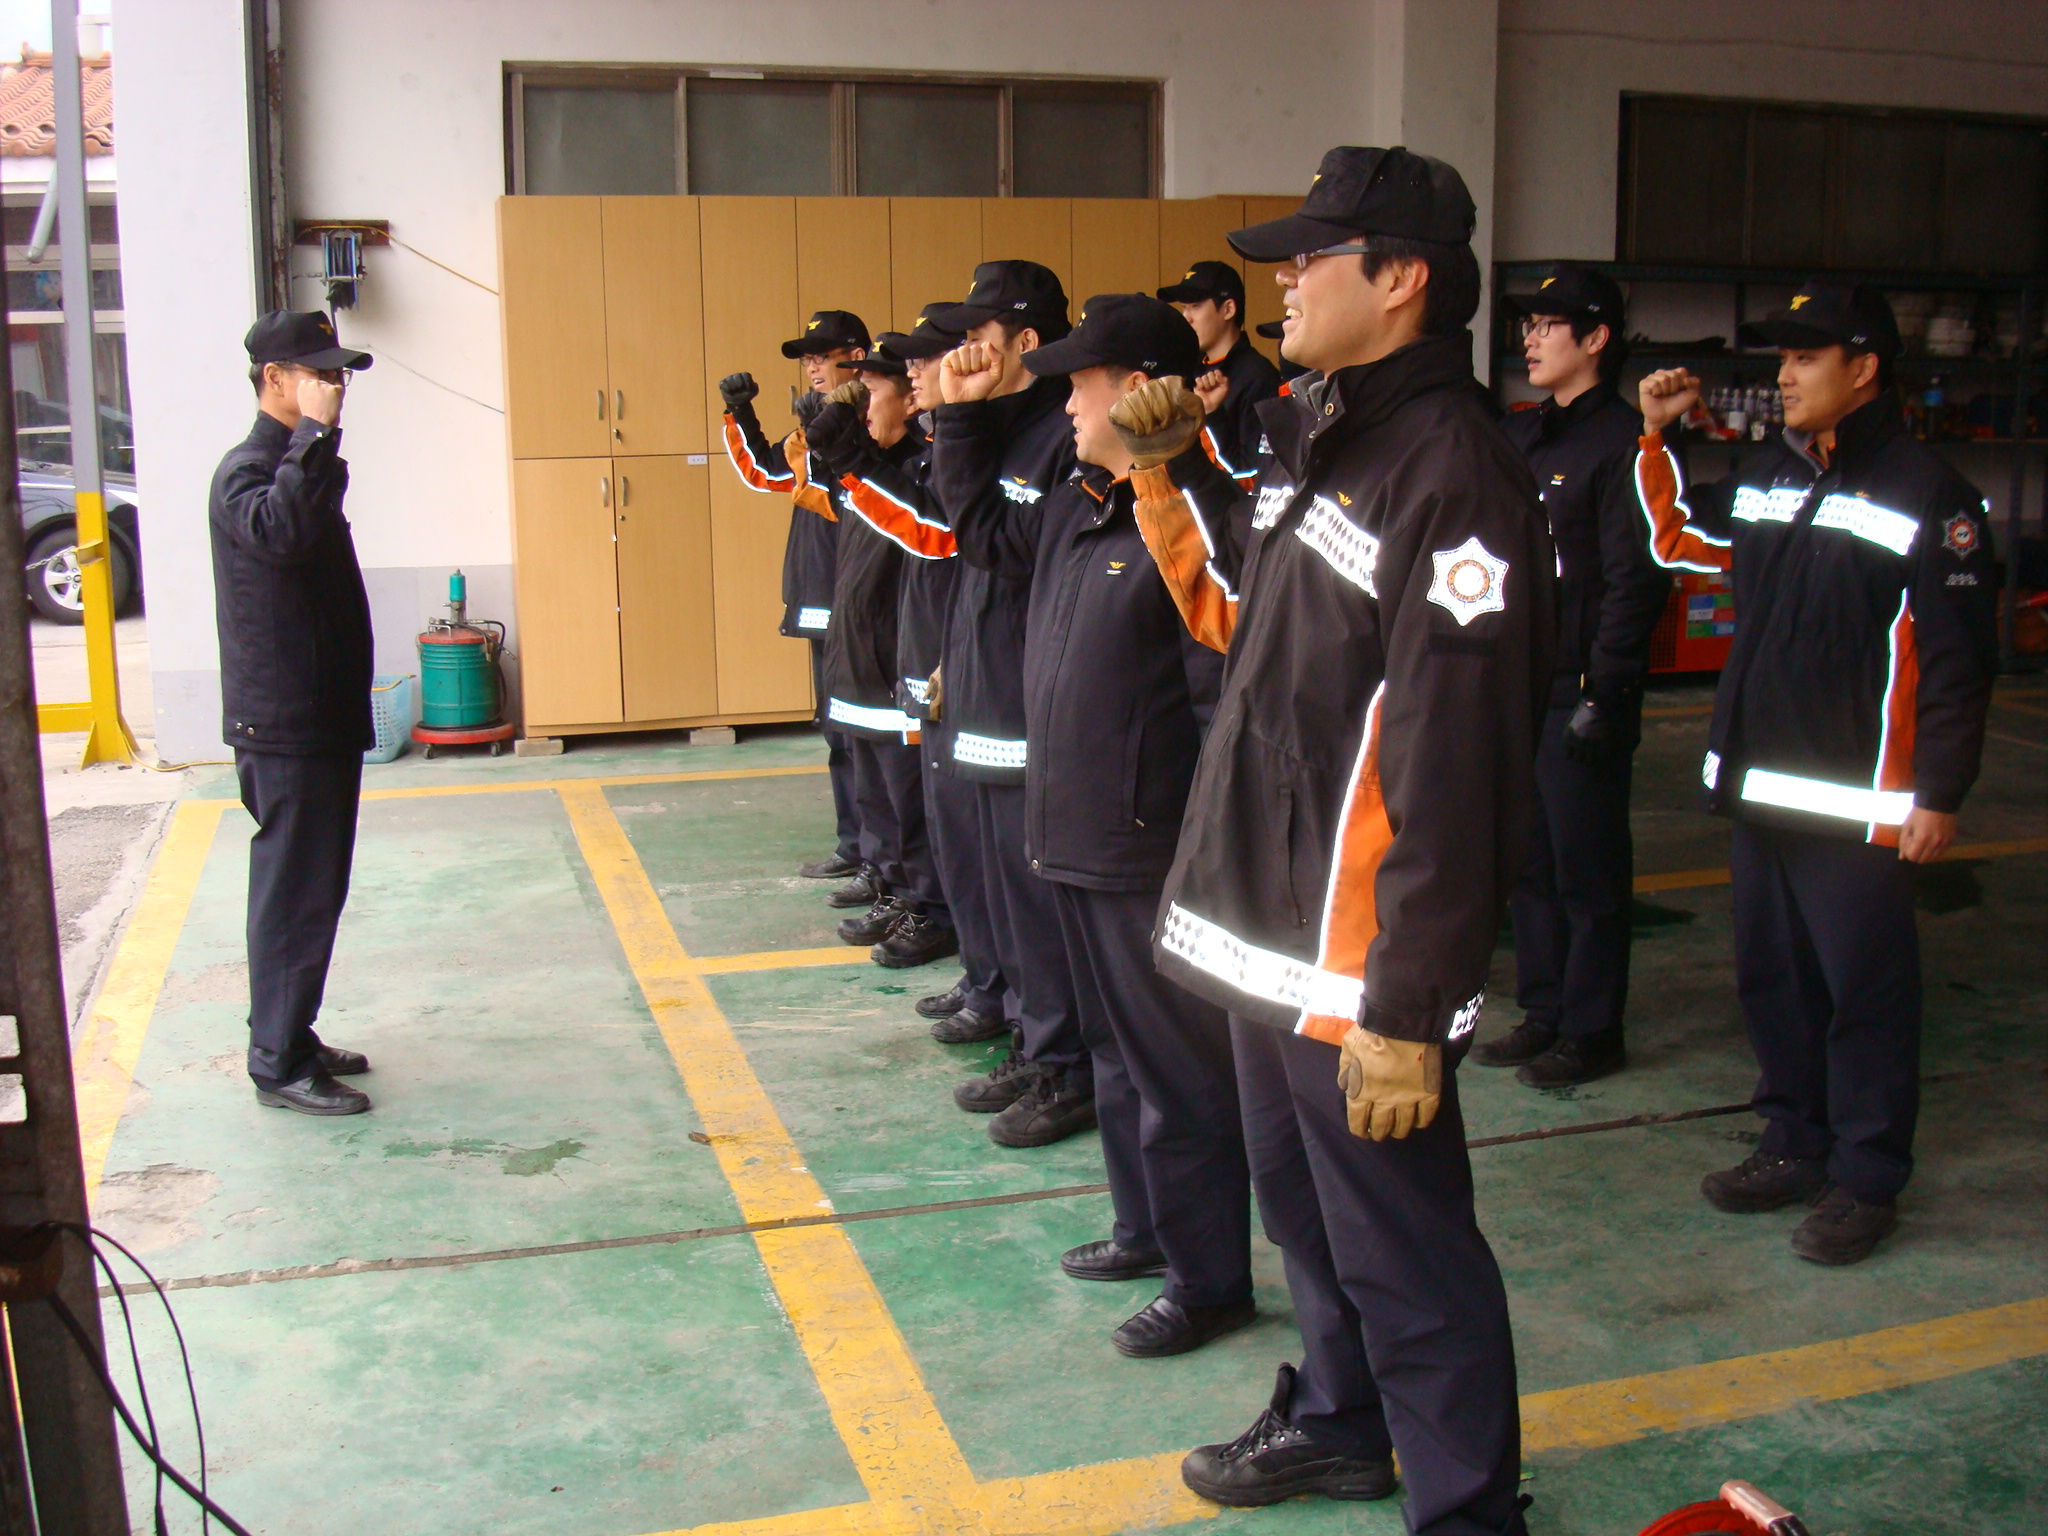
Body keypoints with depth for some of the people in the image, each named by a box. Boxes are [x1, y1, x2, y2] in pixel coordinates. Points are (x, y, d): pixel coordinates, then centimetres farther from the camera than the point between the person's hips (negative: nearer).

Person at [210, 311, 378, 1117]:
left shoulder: (297, 464, 17)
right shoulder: (246, 471, -16)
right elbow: (278, 529, -39)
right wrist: (316, 431, -32)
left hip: (325, 717, 10)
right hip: (283, 725, -10)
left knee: (314, 889, 16)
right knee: (292, 894, -4)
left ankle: (292, 1037, 27)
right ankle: (278, 1065, 5)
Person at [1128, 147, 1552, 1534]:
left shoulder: (1454, 478, -21)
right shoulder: (1319, 439, 9)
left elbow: (1456, 778, -25)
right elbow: (1232, 614, 23)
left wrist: (1408, 1010, -24)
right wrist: (1161, 478, 11)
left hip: (1361, 973, -10)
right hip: (1271, 937, 10)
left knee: (1405, 1255, 4)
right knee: (1303, 1202, 25)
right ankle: (1339, 1424, 47)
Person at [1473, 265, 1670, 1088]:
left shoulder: (1624, 441, -10)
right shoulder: (1516, 437, 14)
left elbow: (1635, 580, -15)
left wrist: (1604, 694, -18)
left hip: (1579, 691, -8)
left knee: (1586, 864, 2)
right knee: (1527, 859, 13)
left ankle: (1592, 1030, 13)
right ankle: (1543, 1013, 25)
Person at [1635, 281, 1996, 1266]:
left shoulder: (1924, 494, -10)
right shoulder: (1765, 478, 11)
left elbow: (1958, 658, -12)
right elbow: (1677, 537, 27)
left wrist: (1939, 794, -14)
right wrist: (1656, 438, 15)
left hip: (1858, 804, -7)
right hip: (1757, 782, 7)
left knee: (1864, 988, 1)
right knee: (1770, 973, 15)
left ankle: (1866, 1181, 15)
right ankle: (1796, 1145, 31)